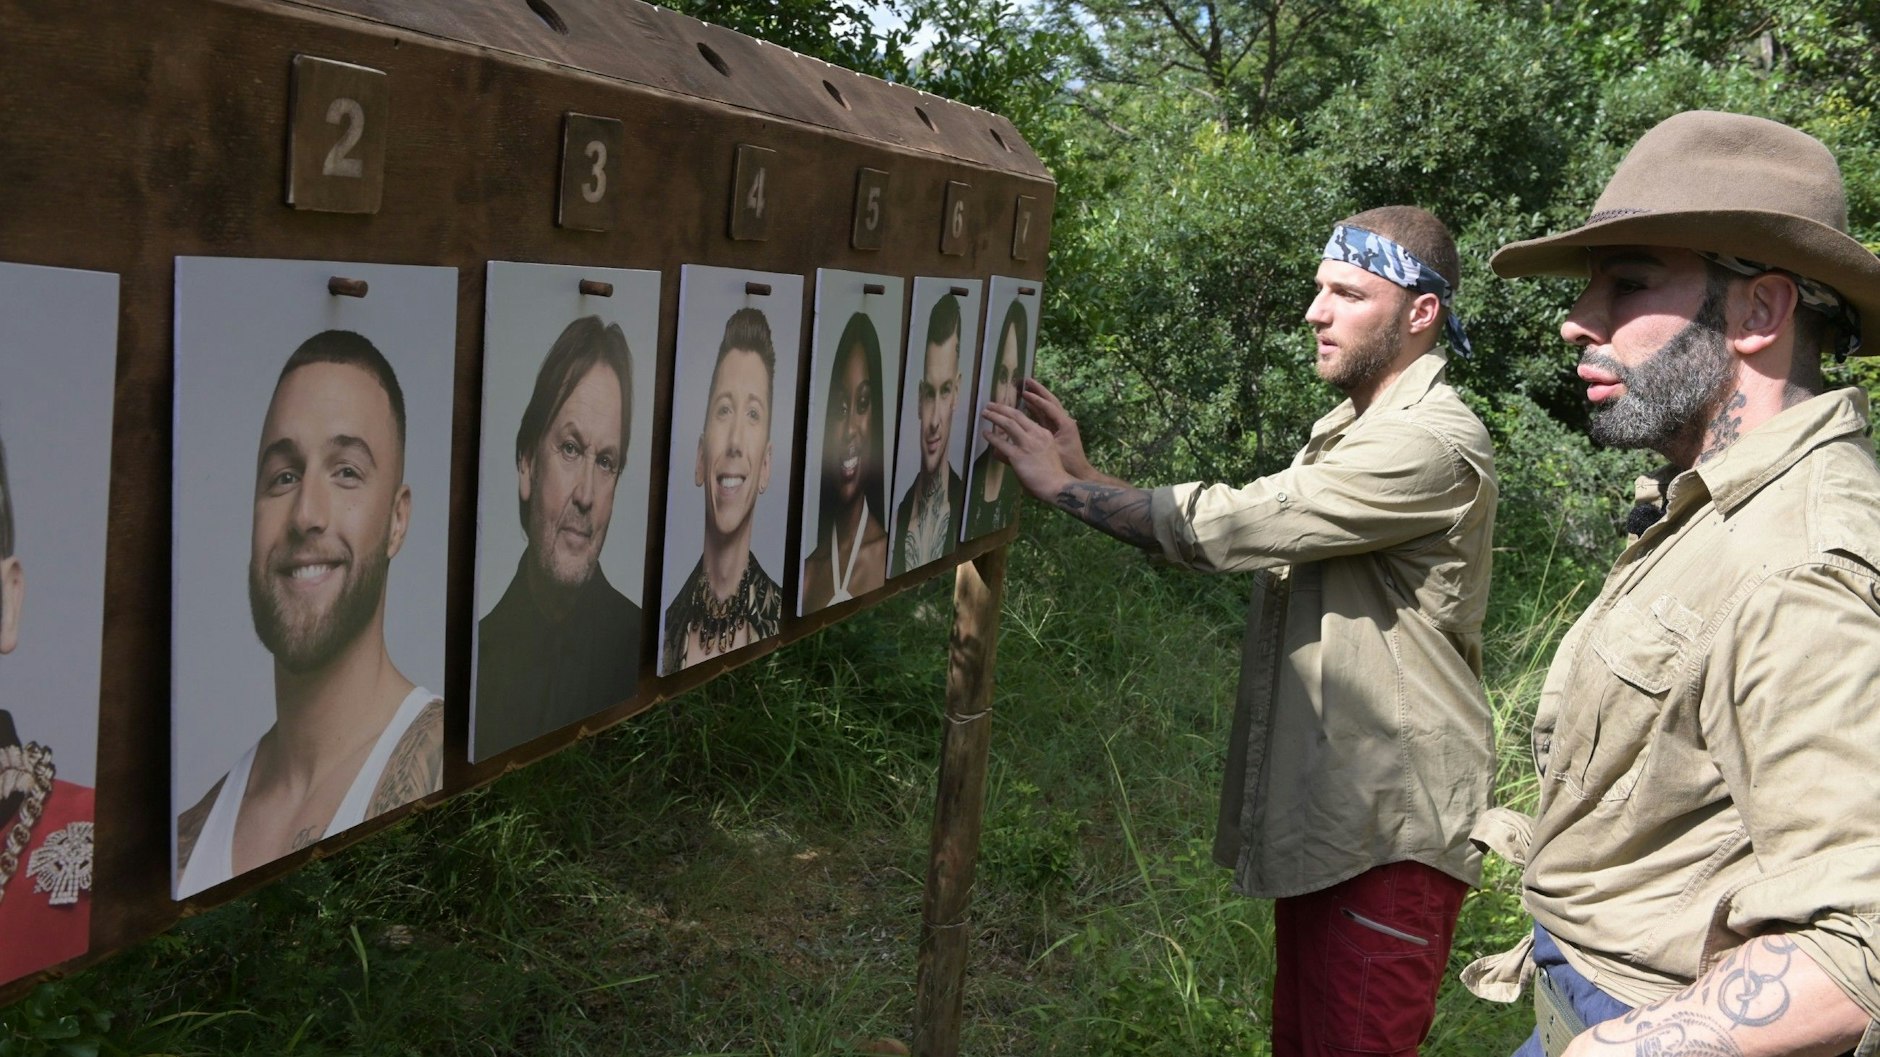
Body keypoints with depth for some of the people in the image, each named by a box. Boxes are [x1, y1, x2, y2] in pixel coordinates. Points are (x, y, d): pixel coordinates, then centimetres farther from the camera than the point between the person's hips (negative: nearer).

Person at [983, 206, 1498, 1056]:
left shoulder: (1435, 446, -19)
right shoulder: (1351, 430, 15)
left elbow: (1238, 524, -23)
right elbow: (1238, 541, 7)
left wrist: (1067, 485, -15)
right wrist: (1085, 476, -4)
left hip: (1390, 829, -9)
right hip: (1321, 808, 9)